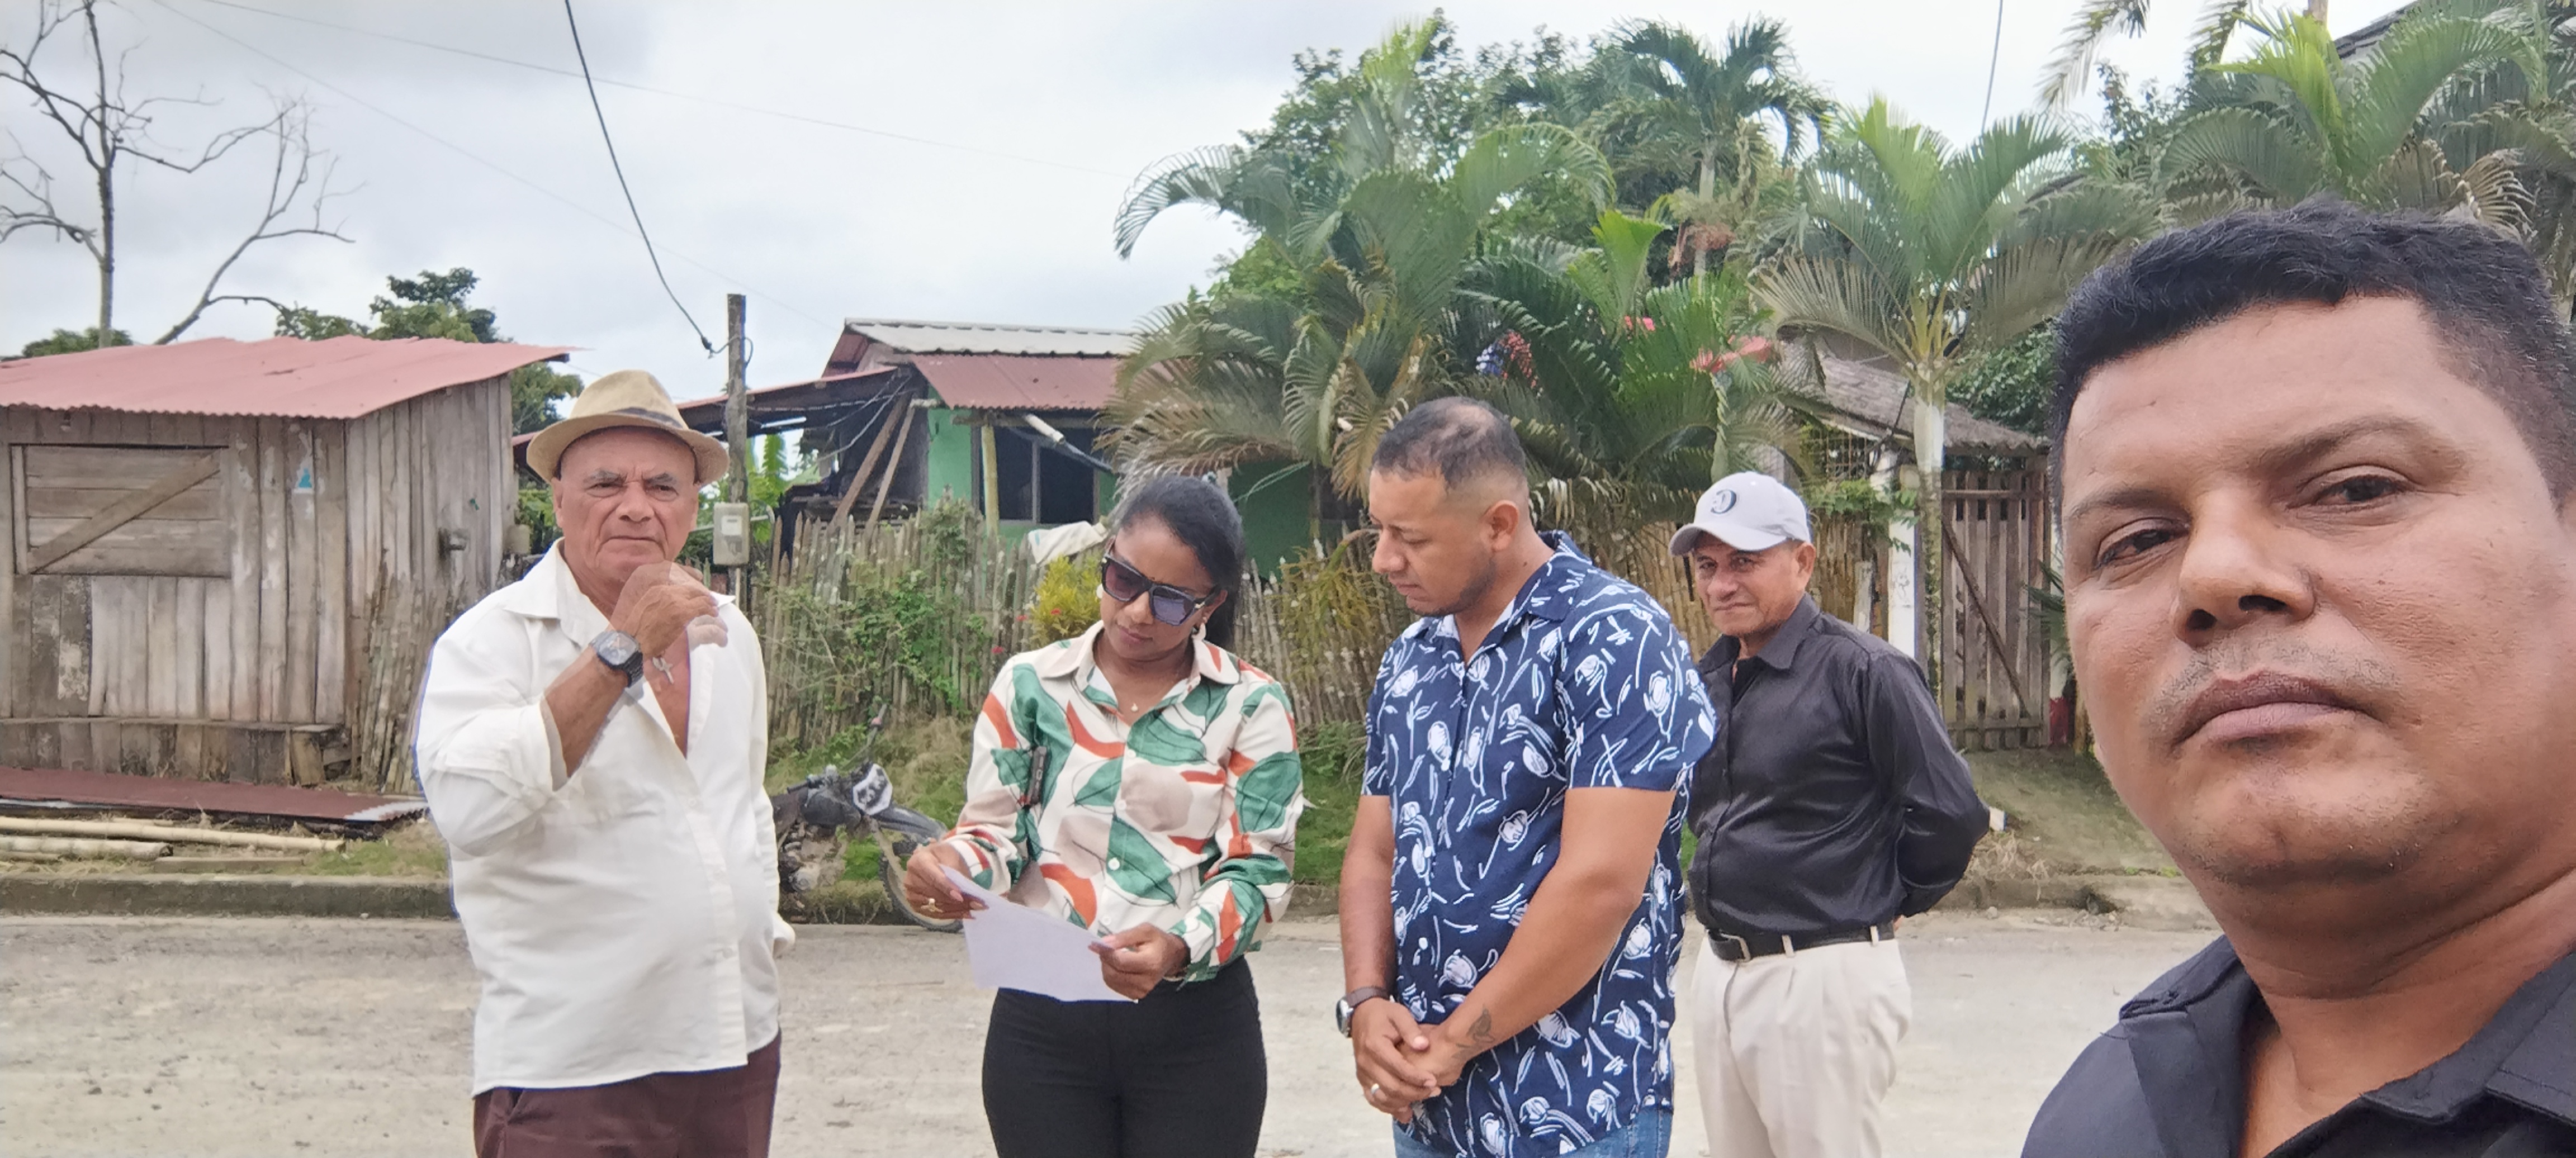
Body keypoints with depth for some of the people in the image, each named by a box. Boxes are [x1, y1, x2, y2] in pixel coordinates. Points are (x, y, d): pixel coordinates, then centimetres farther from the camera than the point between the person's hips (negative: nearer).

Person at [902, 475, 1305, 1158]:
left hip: (1197, 1026, -1)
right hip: (1042, 1021, 1)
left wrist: (1183, 946, -26)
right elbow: (996, 832, 4)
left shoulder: (1251, 707, -3)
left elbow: (1257, 868, -7)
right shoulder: (1031, 685, 2)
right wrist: (957, 865, -19)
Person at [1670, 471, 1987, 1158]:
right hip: (1718, 969, 8)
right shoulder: (1707, 678, 9)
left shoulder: (1864, 671, -14)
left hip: (1823, 975, -7)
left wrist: (1885, 903, -4)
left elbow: (1950, 813, -16)